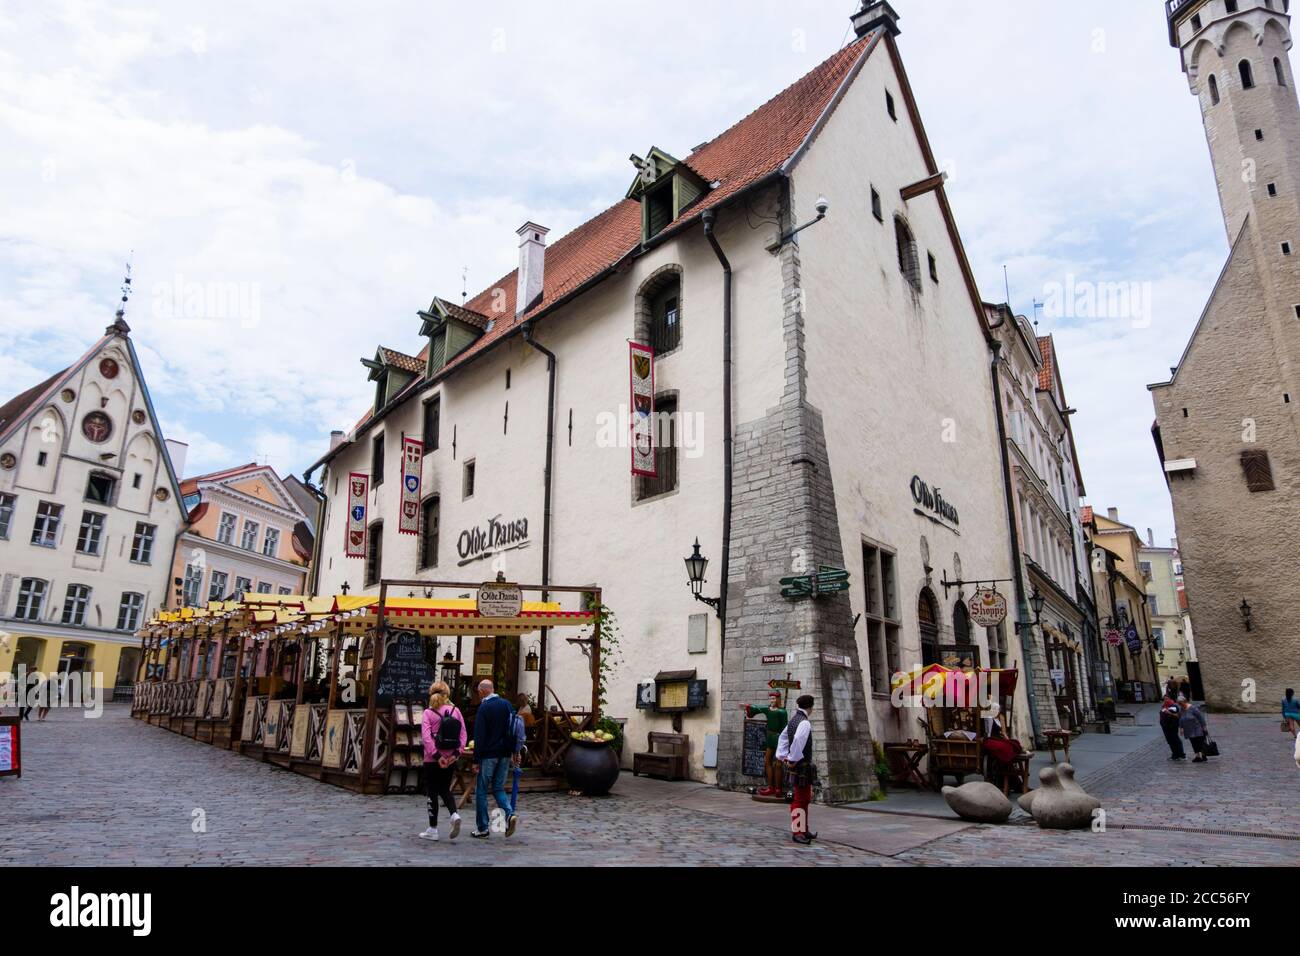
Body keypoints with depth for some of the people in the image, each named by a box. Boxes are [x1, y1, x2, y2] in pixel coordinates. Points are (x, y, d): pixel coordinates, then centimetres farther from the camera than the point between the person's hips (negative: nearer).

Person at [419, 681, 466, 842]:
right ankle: (454, 814, -5)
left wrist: (436, 755, -15)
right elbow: (463, 734, -4)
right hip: (451, 759, 3)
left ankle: (433, 830, 14)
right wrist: (456, 753, -6)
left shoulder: (428, 713, -7)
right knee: (445, 789, 19)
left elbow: (426, 736, -15)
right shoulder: (456, 711, 2)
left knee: (432, 792, 9)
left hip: (433, 759, -3)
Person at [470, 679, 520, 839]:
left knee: (481, 791, 7)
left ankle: (482, 829, 10)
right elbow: (514, 731, 9)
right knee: (498, 788, 14)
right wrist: (513, 753, 14)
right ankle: (510, 813, -9)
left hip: (488, 755, -5)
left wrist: (476, 760, -9)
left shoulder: (483, 708, -10)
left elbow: (479, 736, -12)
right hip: (505, 754, 5)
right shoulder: (507, 705, 7)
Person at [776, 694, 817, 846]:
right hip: (802, 766, -10)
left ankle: (804, 829, 30)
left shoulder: (793, 720, 11)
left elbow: (783, 737, 20)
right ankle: (797, 832, 2)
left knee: (805, 797, 20)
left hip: (795, 764, 10)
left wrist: (782, 756, 16)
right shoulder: (805, 723, -19)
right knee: (800, 799, -3)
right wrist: (793, 759, -23)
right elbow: (798, 741, -33)